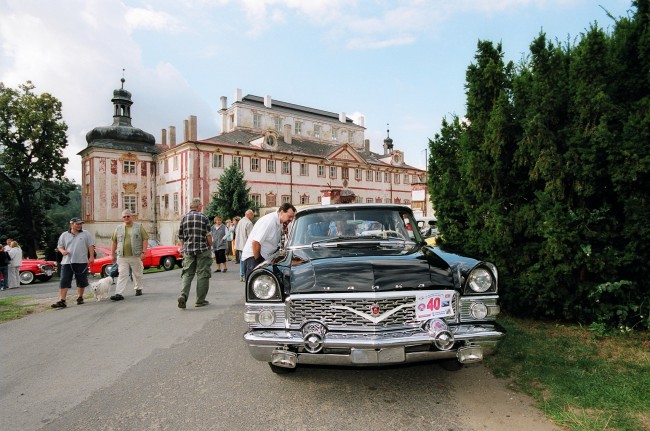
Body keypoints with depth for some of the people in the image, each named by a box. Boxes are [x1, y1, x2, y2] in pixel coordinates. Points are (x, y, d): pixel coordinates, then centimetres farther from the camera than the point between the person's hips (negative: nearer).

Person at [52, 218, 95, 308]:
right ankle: (61, 301, -6)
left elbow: (91, 245, 3)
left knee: (81, 281, 7)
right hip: (67, 262, 1)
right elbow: (59, 246, 15)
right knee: (64, 282, -5)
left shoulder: (86, 234, 6)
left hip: (81, 262, -1)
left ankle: (80, 297, 22)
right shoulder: (64, 235, 11)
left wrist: (91, 257, -5)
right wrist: (62, 251, -8)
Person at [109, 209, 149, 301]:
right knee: (122, 275, -5)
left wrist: (143, 252, -10)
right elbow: (114, 242, 14)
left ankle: (138, 289, 27)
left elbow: (145, 239, -2)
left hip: (136, 256, -1)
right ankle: (119, 293, -7)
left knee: (137, 274, 10)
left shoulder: (139, 226, 3)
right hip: (122, 257, 1)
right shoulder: (118, 228, 11)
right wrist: (113, 254, 11)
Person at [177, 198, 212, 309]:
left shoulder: (184, 218, 7)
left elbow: (181, 237, 9)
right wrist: (210, 246, 11)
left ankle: (183, 295, -12)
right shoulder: (203, 218, -3)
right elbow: (208, 235, -5)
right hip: (203, 250, -3)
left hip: (188, 250, 3)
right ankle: (200, 300, 9)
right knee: (202, 274, 5)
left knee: (187, 273, 9)